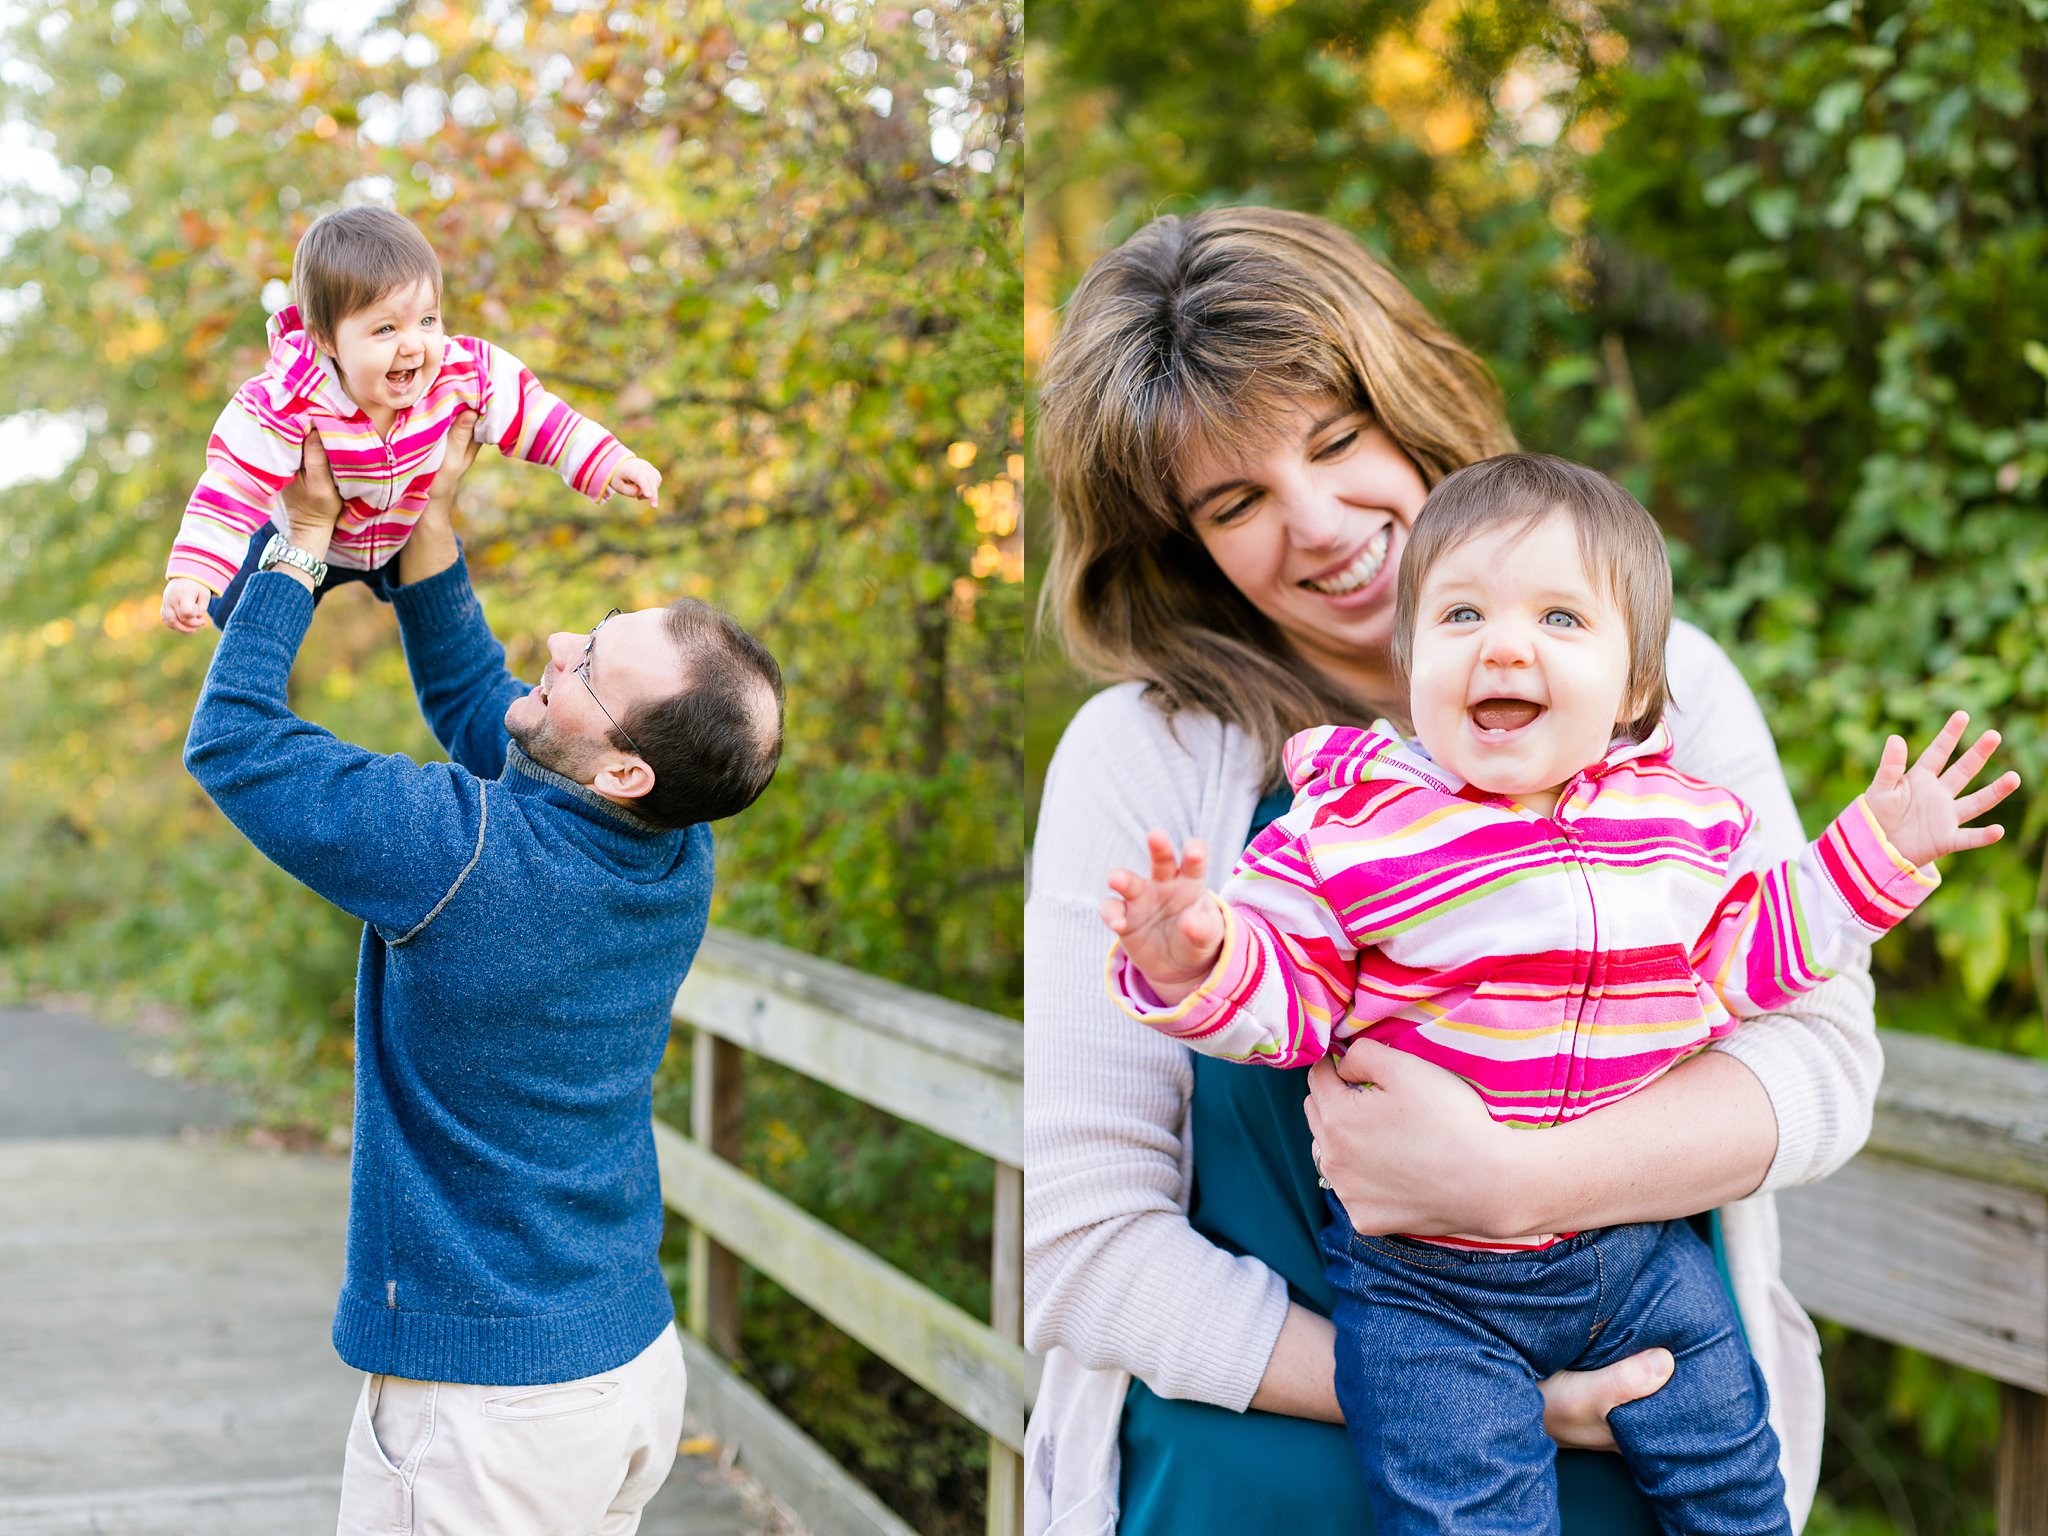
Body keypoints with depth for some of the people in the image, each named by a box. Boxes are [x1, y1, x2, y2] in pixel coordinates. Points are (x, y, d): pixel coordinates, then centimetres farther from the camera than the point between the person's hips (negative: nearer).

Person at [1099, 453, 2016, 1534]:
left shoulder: (1683, 819, 0)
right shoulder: (1351, 826, -14)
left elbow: (1744, 957, 14)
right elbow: (1286, 994, -11)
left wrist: (1879, 849, 9)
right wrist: (1191, 962, -32)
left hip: (1642, 1249, 4)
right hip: (1426, 1278, -4)